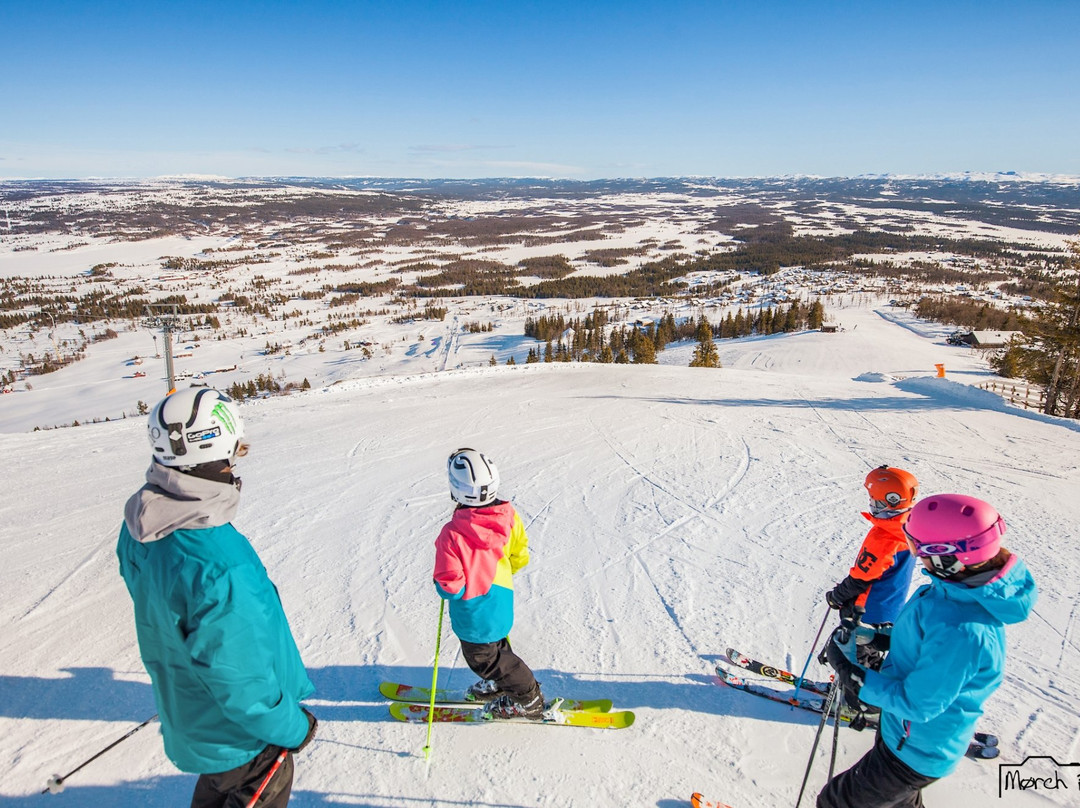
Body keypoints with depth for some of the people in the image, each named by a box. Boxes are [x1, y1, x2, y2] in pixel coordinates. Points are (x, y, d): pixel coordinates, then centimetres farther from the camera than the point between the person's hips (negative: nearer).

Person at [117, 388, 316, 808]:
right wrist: (293, 728, -14)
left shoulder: (140, 522, -13)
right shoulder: (218, 568, -41)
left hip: (183, 707, 7)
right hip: (239, 729, -7)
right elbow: (240, 681, -31)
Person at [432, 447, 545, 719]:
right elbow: (520, 556, -1)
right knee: (496, 643, 31)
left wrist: (441, 585, -3)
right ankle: (497, 683, 53)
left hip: (474, 609, -6)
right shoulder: (508, 515, -15)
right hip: (501, 597, 6)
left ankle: (528, 699, 28)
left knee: (483, 657, 16)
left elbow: (450, 586, -27)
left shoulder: (452, 534, -33)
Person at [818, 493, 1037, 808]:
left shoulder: (962, 631, -40)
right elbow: (922, 634, 7)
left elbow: (916, 704, -29)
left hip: (917, 751, -9)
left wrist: (854, 675, -22)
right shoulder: (967, 585, -12)